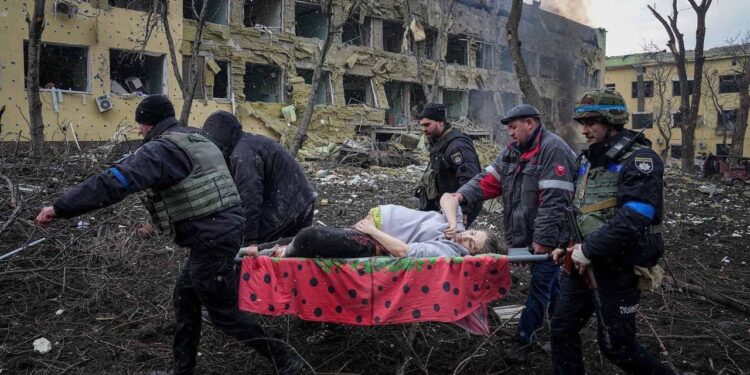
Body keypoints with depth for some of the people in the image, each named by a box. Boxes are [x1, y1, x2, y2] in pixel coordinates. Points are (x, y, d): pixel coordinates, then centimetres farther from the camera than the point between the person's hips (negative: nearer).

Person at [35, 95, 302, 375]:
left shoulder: (163, 148, -14)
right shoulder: (197, 141, 17)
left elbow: (115, 181, -24)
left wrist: (60, 208, -22)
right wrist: (157, 221, 33)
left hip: (212, 240, -10)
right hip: (225, 228, 10)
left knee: (224, 313, 4)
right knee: (185, 297, 20)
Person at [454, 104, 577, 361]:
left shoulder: (553, 149, -17)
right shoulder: (513, 151, 11)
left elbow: (554, 201, -24)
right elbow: (489, 180, 5)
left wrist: (543, 239, -26)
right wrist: (463, 194, -13)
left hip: (549, 237, -8)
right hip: (528, 233, 8)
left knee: (540, 284, 1)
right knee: (550, 282, 20)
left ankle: (525, 337, 11)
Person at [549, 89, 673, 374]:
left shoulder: (640, 160, -15)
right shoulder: (588, 159, 11)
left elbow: (632, 220, -26)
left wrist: (589, 250, -21)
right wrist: (569, 245, 5)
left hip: (619, 267, -8)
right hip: (584, 261, 8)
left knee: (616, 345, 4)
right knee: (563, 327, 10)